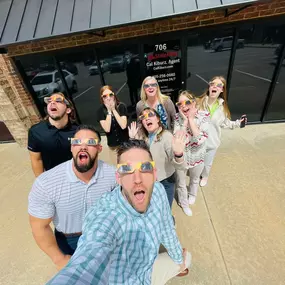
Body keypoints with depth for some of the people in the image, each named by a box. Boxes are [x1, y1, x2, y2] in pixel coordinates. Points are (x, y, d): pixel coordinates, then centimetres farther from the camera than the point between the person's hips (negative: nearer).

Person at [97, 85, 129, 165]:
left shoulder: (121, 106, -10)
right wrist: (109, 111, -20)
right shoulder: (101, 110, -7)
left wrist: (114, 110, -21)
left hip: (126, 143, -1)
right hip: (113, 146, 1)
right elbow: (107, 129, -19)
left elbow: (123, 126, -22)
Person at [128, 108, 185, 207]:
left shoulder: (166, 136, -24)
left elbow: (180, 166, -29)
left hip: (165, 182, -4)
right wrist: (132, 138, -11)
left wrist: (178, 154, -51)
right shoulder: (141, 135, -7)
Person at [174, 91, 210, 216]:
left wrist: (191, 119, -28)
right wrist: (185, 120, -29)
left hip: (197, 157, 1)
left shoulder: (204, 115, -18)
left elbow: (200, 140, -30)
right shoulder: (177, 117, -17)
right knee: (181, 183, 20)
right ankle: (184, 203, 52)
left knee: (195, 179, 30)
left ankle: (192, 194, 65)